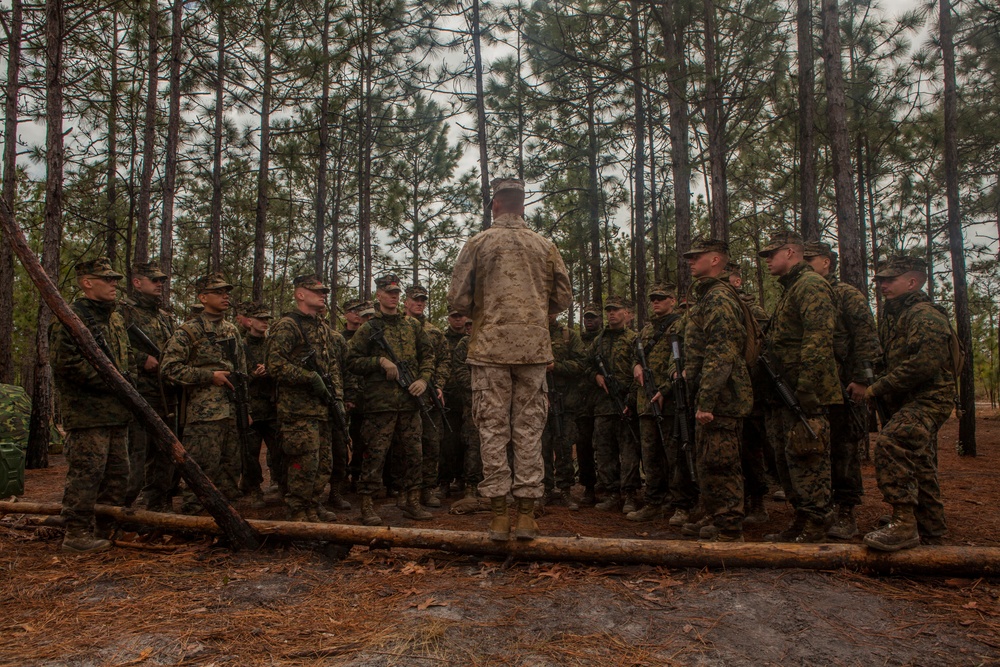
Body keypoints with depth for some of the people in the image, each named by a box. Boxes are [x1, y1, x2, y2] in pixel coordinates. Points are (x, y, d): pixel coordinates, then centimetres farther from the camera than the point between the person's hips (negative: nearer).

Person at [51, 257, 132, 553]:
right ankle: (77, 534, 5)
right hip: (87, 411, -9)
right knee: (86, 472, -5)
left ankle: (106, 529, 23)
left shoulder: (116, 318, 19)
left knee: (117, 473, 13)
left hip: (117, 411, 9)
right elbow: (68, 363, -20)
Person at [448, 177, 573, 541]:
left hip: (490, 347, -2)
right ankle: (526, 514, 7)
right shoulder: (545, 246, 8)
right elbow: (563, 299, 11)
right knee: (529, 429, 5)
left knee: (493, 429, 2)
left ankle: (499, 514, 4)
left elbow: (458, 300, -1)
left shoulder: (478, 243, 2)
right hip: (534, 348, 2)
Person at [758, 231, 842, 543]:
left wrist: (804, 394, -24)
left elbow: (817, 343, -22)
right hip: (785, 394, 10)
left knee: (806, 461, -3)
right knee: (786, 459, 15)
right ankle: (802, 520, 26)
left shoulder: (811, 285, -11)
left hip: (804, 393, -10)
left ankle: (814, 529, 6)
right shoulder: (789, 289, 21)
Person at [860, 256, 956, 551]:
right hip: (909, 401, 10)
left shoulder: (925, 316, -14)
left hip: (929, 398, -10)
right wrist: (869, 386, 4)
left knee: (890, 443, -29)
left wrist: (875, 390, -22)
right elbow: (890, 361, 21)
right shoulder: (892, 315, 16)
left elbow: (920, 365, -26)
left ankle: (904, 524, -26)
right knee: (920, 466, 17)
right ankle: (931, 529, 31)